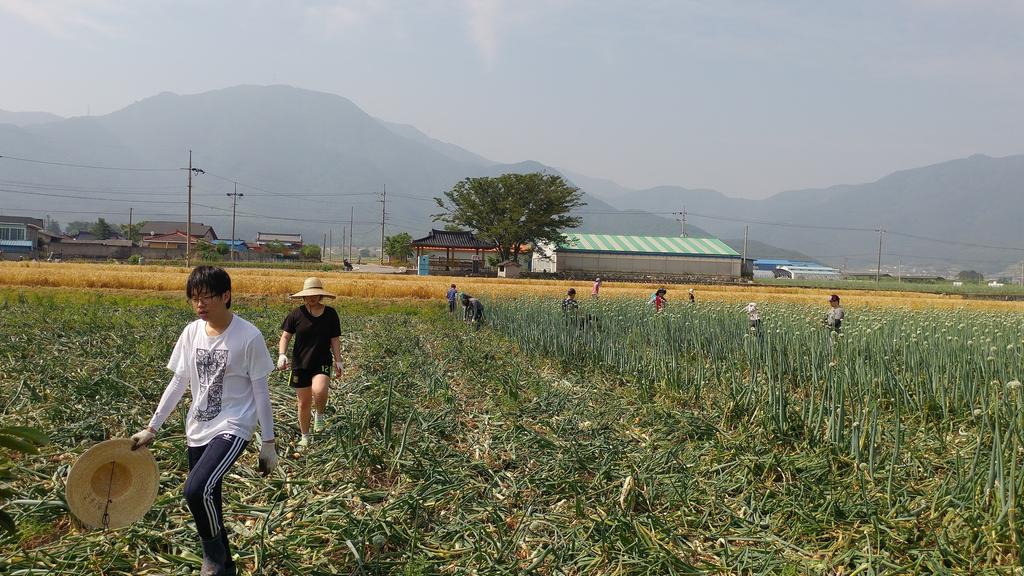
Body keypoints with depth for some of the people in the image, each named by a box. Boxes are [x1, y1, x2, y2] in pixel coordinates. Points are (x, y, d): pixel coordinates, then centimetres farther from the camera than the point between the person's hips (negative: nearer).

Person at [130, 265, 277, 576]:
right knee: (207, 502, 11)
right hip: (198, 431, 6)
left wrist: (268, 442, -7)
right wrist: (152, 428, 11)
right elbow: (178, 382, 10)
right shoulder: (191, 332, 2)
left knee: (197, 490, -25)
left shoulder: (249, 336, -14)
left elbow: (260, 392, -9)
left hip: (233, 428, -6)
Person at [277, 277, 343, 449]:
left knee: (319, 391, -30)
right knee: (303, 402, 9)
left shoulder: (330, 314, 0)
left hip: (322, 363, -1)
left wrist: (338, 361, 1)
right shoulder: (296, 314, -2)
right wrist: (282, 354, -19)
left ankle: (319, 414, 4)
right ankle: (304, 436, 31)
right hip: (300, 364, 1)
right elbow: (285, 337, -2)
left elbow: (335, 340, 6)